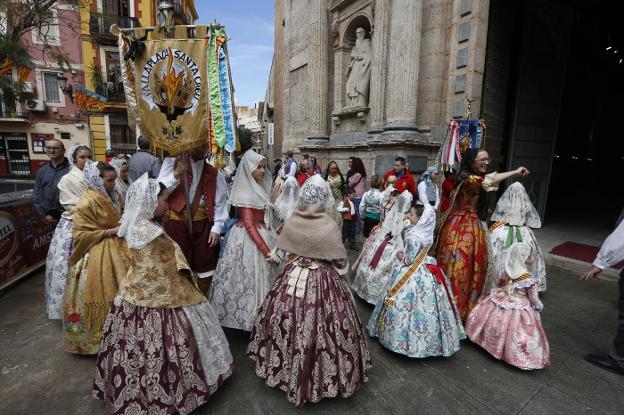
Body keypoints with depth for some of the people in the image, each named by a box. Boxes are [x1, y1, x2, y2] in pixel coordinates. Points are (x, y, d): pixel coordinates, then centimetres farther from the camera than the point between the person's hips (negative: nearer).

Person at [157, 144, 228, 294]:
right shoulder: (172, 163, 4)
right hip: (176, 221, -1)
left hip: (203, 224, 2)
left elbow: (219, 202, 2)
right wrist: (176, 175, -19)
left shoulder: (214, 174, 7)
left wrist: (216, 228, -6)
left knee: (205, 264, 9)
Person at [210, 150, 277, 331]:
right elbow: (249, 224, -21)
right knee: (249, 277, 3)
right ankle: (249, 317, 19)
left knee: (261, 274, 14)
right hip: (247, 238, -8)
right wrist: (266, 249, -23)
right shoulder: (245, 192, -15)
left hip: (262, 234, 8)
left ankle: (262, 314, 28)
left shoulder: (259, 187, 9)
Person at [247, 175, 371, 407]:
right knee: (318, 326, 10)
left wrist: (273, 258, 27)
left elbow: (279, 252, 6)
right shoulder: (330, 227, -18)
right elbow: (340, 261, -7)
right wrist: (342, 272, 13)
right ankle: (326, 374, 29)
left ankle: (285, 367, 41)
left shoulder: (292, 222, -7)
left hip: (294, 277, 4)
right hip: (323, 281, -3)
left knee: (287, 322, 20)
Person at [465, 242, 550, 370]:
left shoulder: (507, 270, -10)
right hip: (517, 309, -5)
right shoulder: (528, 278, -24)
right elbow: (533, 298, -11)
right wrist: (539, 306, 11)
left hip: (500, 302, 5)